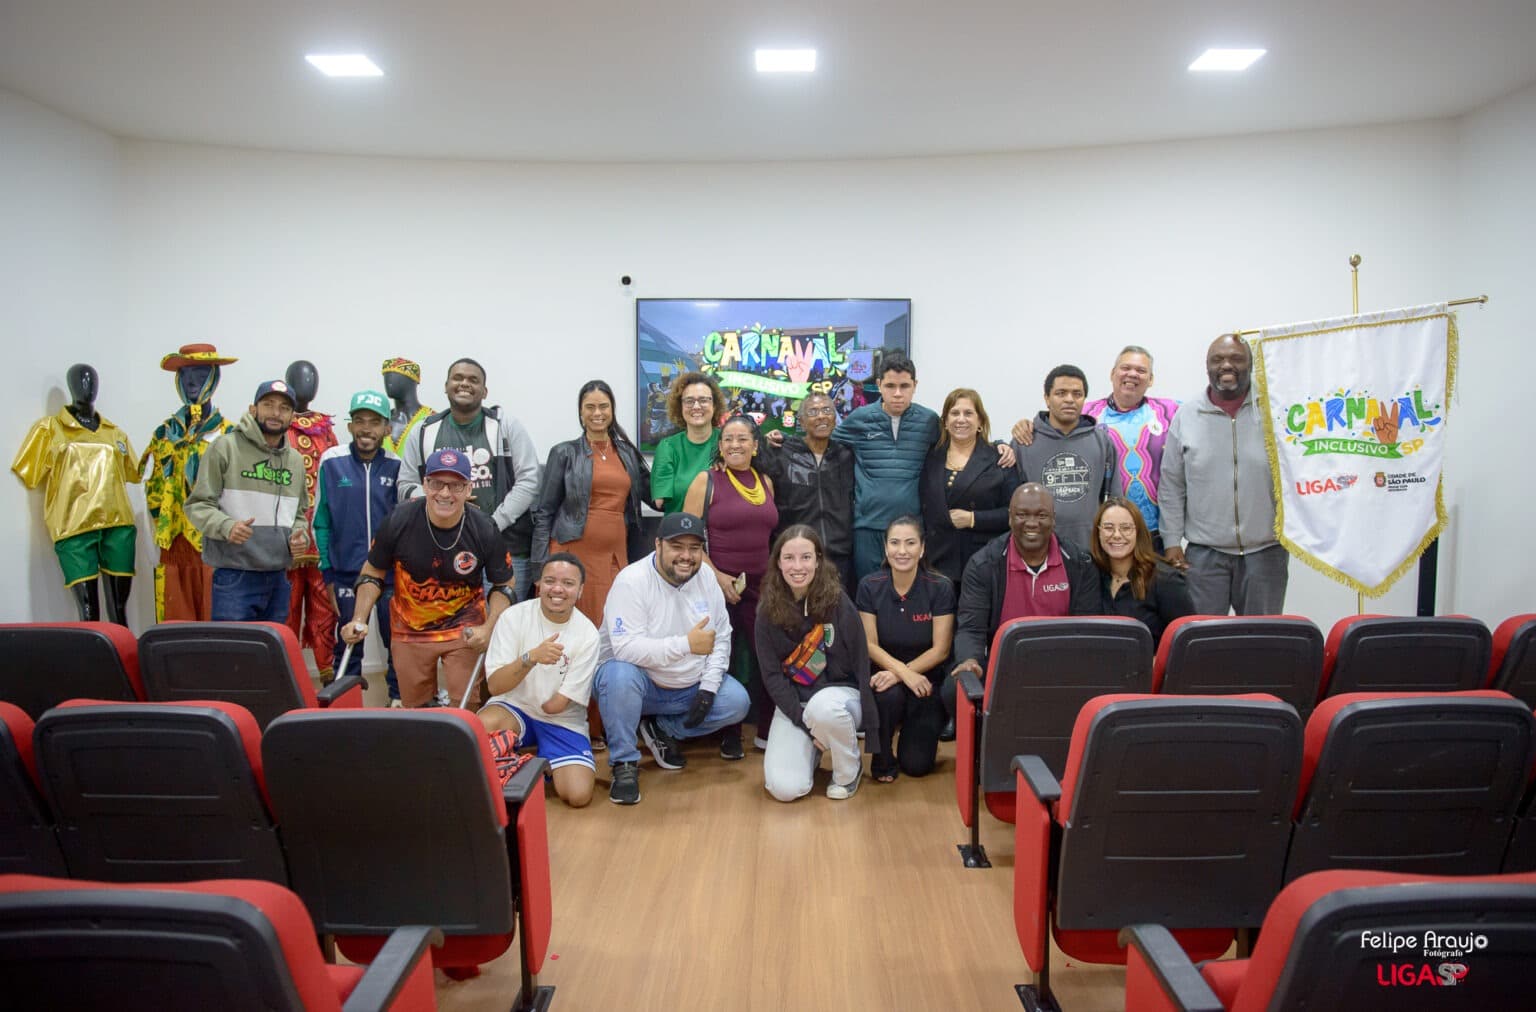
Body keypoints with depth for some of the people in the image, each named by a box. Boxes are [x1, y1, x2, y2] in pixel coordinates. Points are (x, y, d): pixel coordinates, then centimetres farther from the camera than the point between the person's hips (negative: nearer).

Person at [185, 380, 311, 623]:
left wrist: (300, 535, 2)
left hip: (278, 578, 6)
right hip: (234, 576, -6)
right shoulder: (226, 446, -4)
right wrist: (226, 526, -24)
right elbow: (198, 504, -5)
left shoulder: (295, 460, 14)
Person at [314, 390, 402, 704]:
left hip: (391, 573, 0)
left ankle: (399, 698, 23)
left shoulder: (396, 465, 0)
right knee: (348, 645, 10)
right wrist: (327, 572, 0)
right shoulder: (331, 462, -1)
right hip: (346, 572, 0)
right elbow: (321, 521, 2)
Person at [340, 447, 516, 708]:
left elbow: (504, 584, -3)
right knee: (413, 707, 17)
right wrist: (359, 620, -11)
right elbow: (373, 572, 0)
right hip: (410, 629, 2)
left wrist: (488, 628, -18)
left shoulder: (484, 530, -17)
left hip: (464, 630, -1)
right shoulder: (398, 521, -17)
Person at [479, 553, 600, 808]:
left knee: (578, 795, -21)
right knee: (482, 726, -36)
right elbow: (494, 686, -19)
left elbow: (557, 705, -8)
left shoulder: (587, 634, -13)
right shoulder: (514, 616, -11)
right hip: (515, 707, 0)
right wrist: (531, 657, -32)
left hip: (563, 721, 0)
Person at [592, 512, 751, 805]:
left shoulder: (705, 577, -2)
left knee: (736, 702, -13)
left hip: (689, 688, 6)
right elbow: (626, 648, -31)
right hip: (638, 683, -5)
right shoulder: (632, 581, -20)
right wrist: (687, 644, -33)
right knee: (620, 674, -37)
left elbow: (722, 636, 3)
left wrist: (708, 687, -9)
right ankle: (624, 764, -16)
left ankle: (662, 730, 9)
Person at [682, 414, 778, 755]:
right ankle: (729, 736, 17)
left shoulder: (766, 482, 10)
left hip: (761, 586, 4)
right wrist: (716, 575, -14)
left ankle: (767, 731, 17)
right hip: (719, 585, -4)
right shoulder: (706, 480, -4)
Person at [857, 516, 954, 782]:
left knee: (916, 765, -11)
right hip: (884, 672, 1)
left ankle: (922, 731, 26)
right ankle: (883, 757, -5)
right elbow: (869, 645, -7)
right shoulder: (869, 586, -6)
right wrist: (904, 672, -22)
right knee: (888, 697, -35)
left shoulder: (941, 587, -10)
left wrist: (898, 674, -20)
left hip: (926, 677, -1)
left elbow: (940, 650, -11)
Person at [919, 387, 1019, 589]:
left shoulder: (999, 459, 4)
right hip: (938, 563, 2)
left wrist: (973, 519, -12)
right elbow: (923, 511, 14)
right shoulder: (930, 459, 12)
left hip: (984, 565, -2)